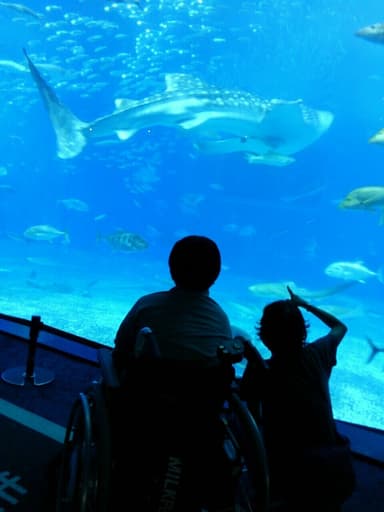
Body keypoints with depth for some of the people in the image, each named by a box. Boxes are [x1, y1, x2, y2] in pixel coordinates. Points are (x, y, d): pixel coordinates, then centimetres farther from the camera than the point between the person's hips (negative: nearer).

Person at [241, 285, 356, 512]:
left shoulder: (260, 371, -14)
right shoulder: (318, 354, -3)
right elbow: (340, 327, 19)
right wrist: (304, 304, 27)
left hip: (297, 478, -4)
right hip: (339, 471, 4)